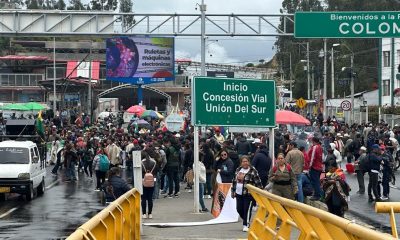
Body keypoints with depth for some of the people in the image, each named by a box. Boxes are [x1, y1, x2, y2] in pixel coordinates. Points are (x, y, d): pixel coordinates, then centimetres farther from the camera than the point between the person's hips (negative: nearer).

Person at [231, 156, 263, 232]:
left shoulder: (253, 171, -7)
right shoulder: (238, 170, 12)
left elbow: (258, 182, -7)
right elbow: (234, 181, 20)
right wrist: (233, 191, 19)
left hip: (248, 194, -6)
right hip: (239, 194, 6)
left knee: (247, 209, -6)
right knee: (239, 209, 8)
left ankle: (246, 225, 4)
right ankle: (247, 221, 29)